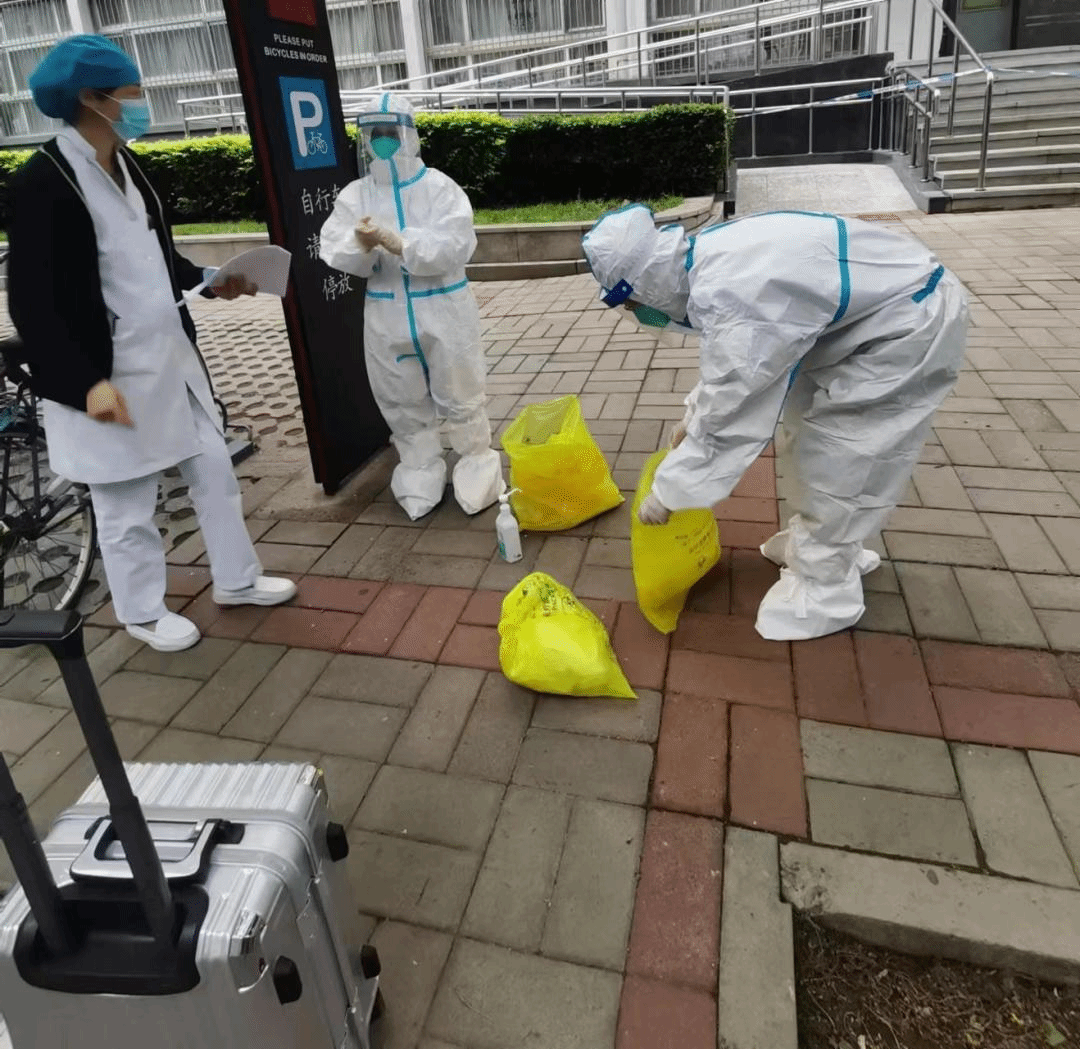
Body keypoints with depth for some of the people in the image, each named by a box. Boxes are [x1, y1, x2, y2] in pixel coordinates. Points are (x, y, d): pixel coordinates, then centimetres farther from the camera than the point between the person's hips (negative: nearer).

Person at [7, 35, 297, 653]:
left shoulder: (126, 166, 7)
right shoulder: (43, 182, -15)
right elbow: (33, 301, -17)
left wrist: (207, 281, 7)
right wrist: (86, 380, -23)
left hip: (171, 359, 8)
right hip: (110, 376, -8)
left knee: (214, 468, 15)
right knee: (127, 504, 6)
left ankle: (237, 579, 32)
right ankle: (144, 613, 27)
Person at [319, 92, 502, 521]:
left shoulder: (439, 187, -6)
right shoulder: (354, 195, 4)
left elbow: (454, 245, -21)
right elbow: (334, 253, -7)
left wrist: (397, 242, -31)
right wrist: (360, 244, -29)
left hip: (443, 309, -3)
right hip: (385, 314, 4)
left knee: (460, 395, 7)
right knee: (403, 402, 12)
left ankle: (478, 466, 25)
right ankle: (420, 476, 29)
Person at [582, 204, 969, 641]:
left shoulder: (731, 298, -32)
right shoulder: (714, 254, -2)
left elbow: (728, 415, -25)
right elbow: (732, 358, 15)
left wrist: (667, 492, -14)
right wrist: (692, 415, 21)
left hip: (911, 324, -10)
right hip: (881, 300, 10)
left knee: (836, 458, -3)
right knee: (813, 429, 19)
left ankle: (824, 588, 14)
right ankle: (817, 539, 37)